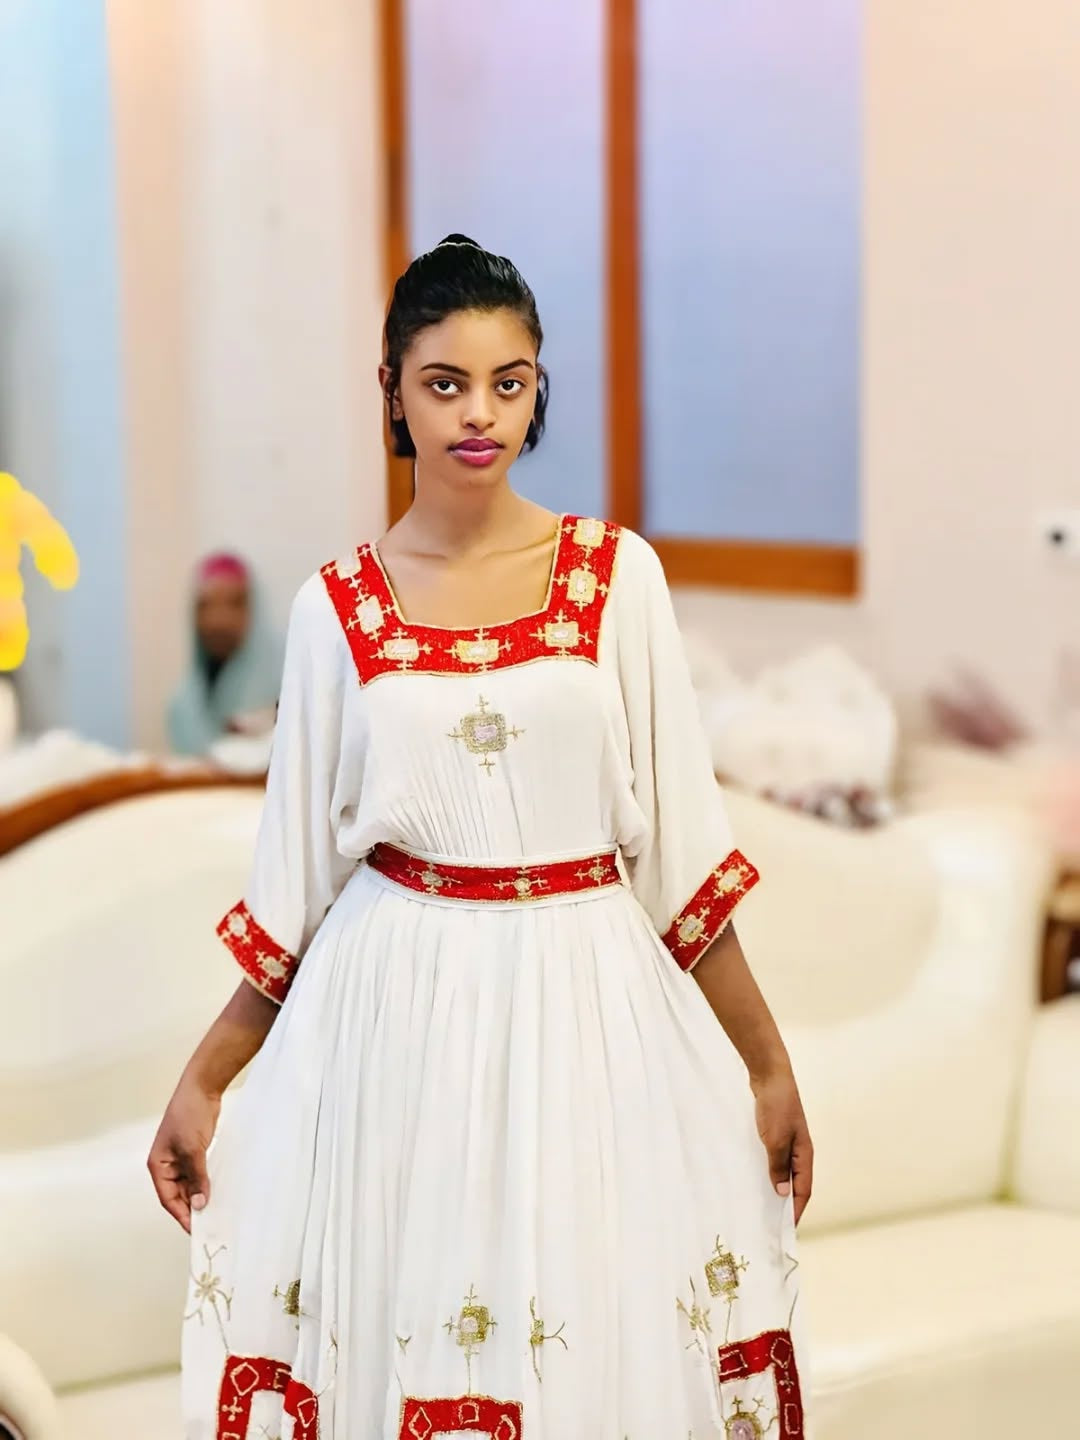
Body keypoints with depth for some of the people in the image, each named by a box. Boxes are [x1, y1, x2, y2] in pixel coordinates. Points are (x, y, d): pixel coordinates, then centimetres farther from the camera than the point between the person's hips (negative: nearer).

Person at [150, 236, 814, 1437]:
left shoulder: (618, 575, -2)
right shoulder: (338, 606, 0)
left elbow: (681, 841, 0)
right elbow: (297, 874, 5)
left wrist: (768, 1066, 1)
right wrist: (201, 1082, 6)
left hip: (588, 1005, 0)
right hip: (398, 1015, 0)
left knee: (606, 1335, 8)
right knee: (399, 1328, 8)